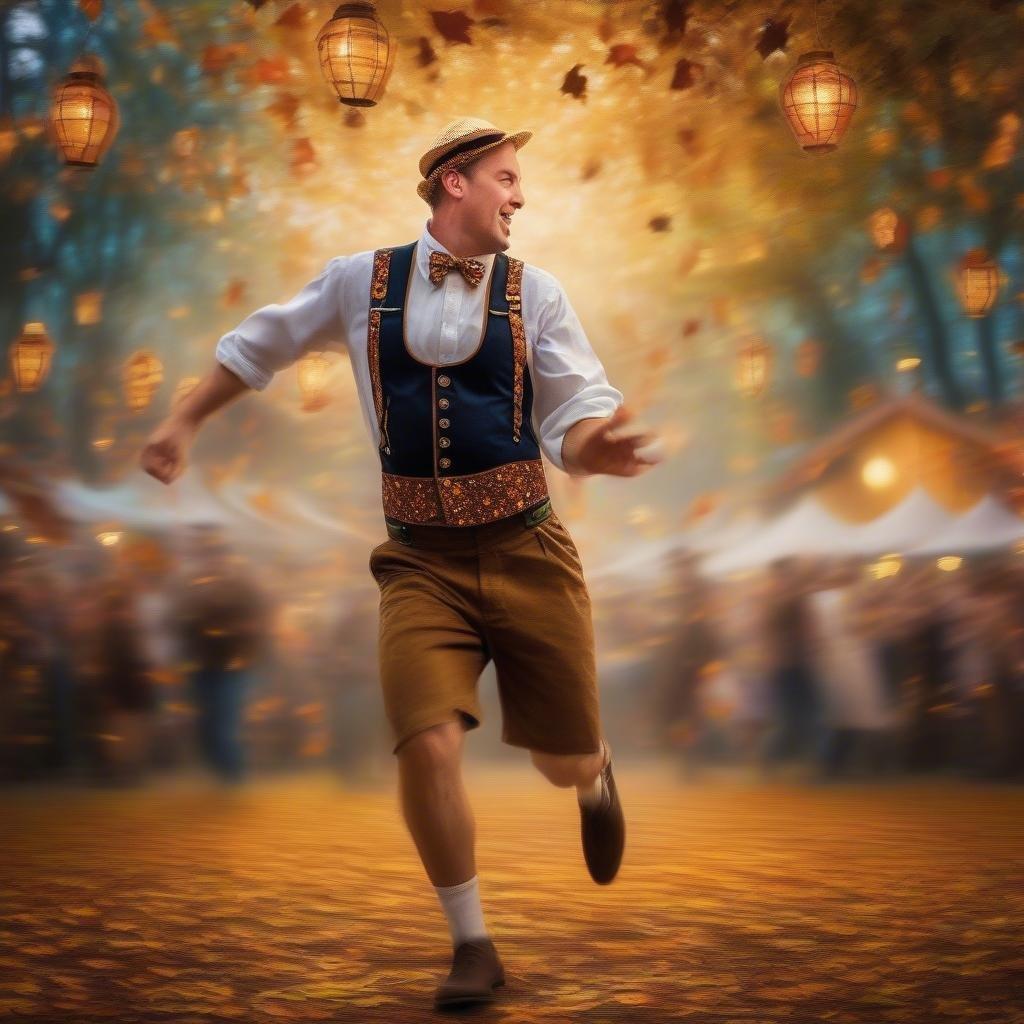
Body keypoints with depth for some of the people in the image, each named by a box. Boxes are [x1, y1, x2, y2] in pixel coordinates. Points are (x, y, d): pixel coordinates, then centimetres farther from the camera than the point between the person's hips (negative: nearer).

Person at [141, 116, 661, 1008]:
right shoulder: (361, 282, 4)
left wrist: (597, 444, -25)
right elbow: (260, 344, 19)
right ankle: (472, 945, 6)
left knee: (567, 763, 5)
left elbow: (573, 416, -2)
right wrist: (183, 422, 21)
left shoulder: (535, 293, 3)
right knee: (428, 746, -18)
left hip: (528, 553, 0)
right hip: (421, 563, 0)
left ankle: (598, 777, 48)